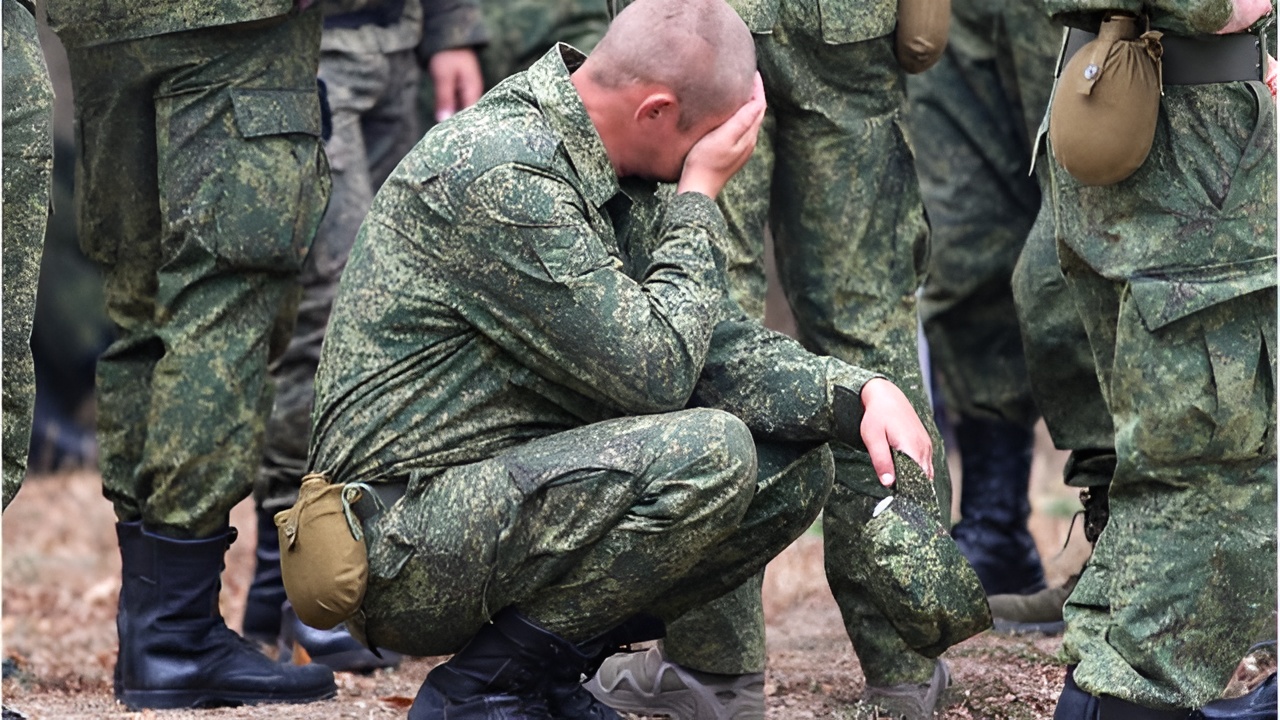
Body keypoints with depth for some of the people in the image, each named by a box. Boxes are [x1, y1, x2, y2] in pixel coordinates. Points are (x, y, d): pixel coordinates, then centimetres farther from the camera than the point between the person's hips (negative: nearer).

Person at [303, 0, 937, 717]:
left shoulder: (628, 178, 8)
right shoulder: (500, 172, -23)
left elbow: (722, 347, 8)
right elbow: (655, 374, -23)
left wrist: (858, 392, -9)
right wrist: (699, 200, -11)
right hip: (406, 544, -10)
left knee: (797, 467, 4)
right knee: (706, 454, -27)